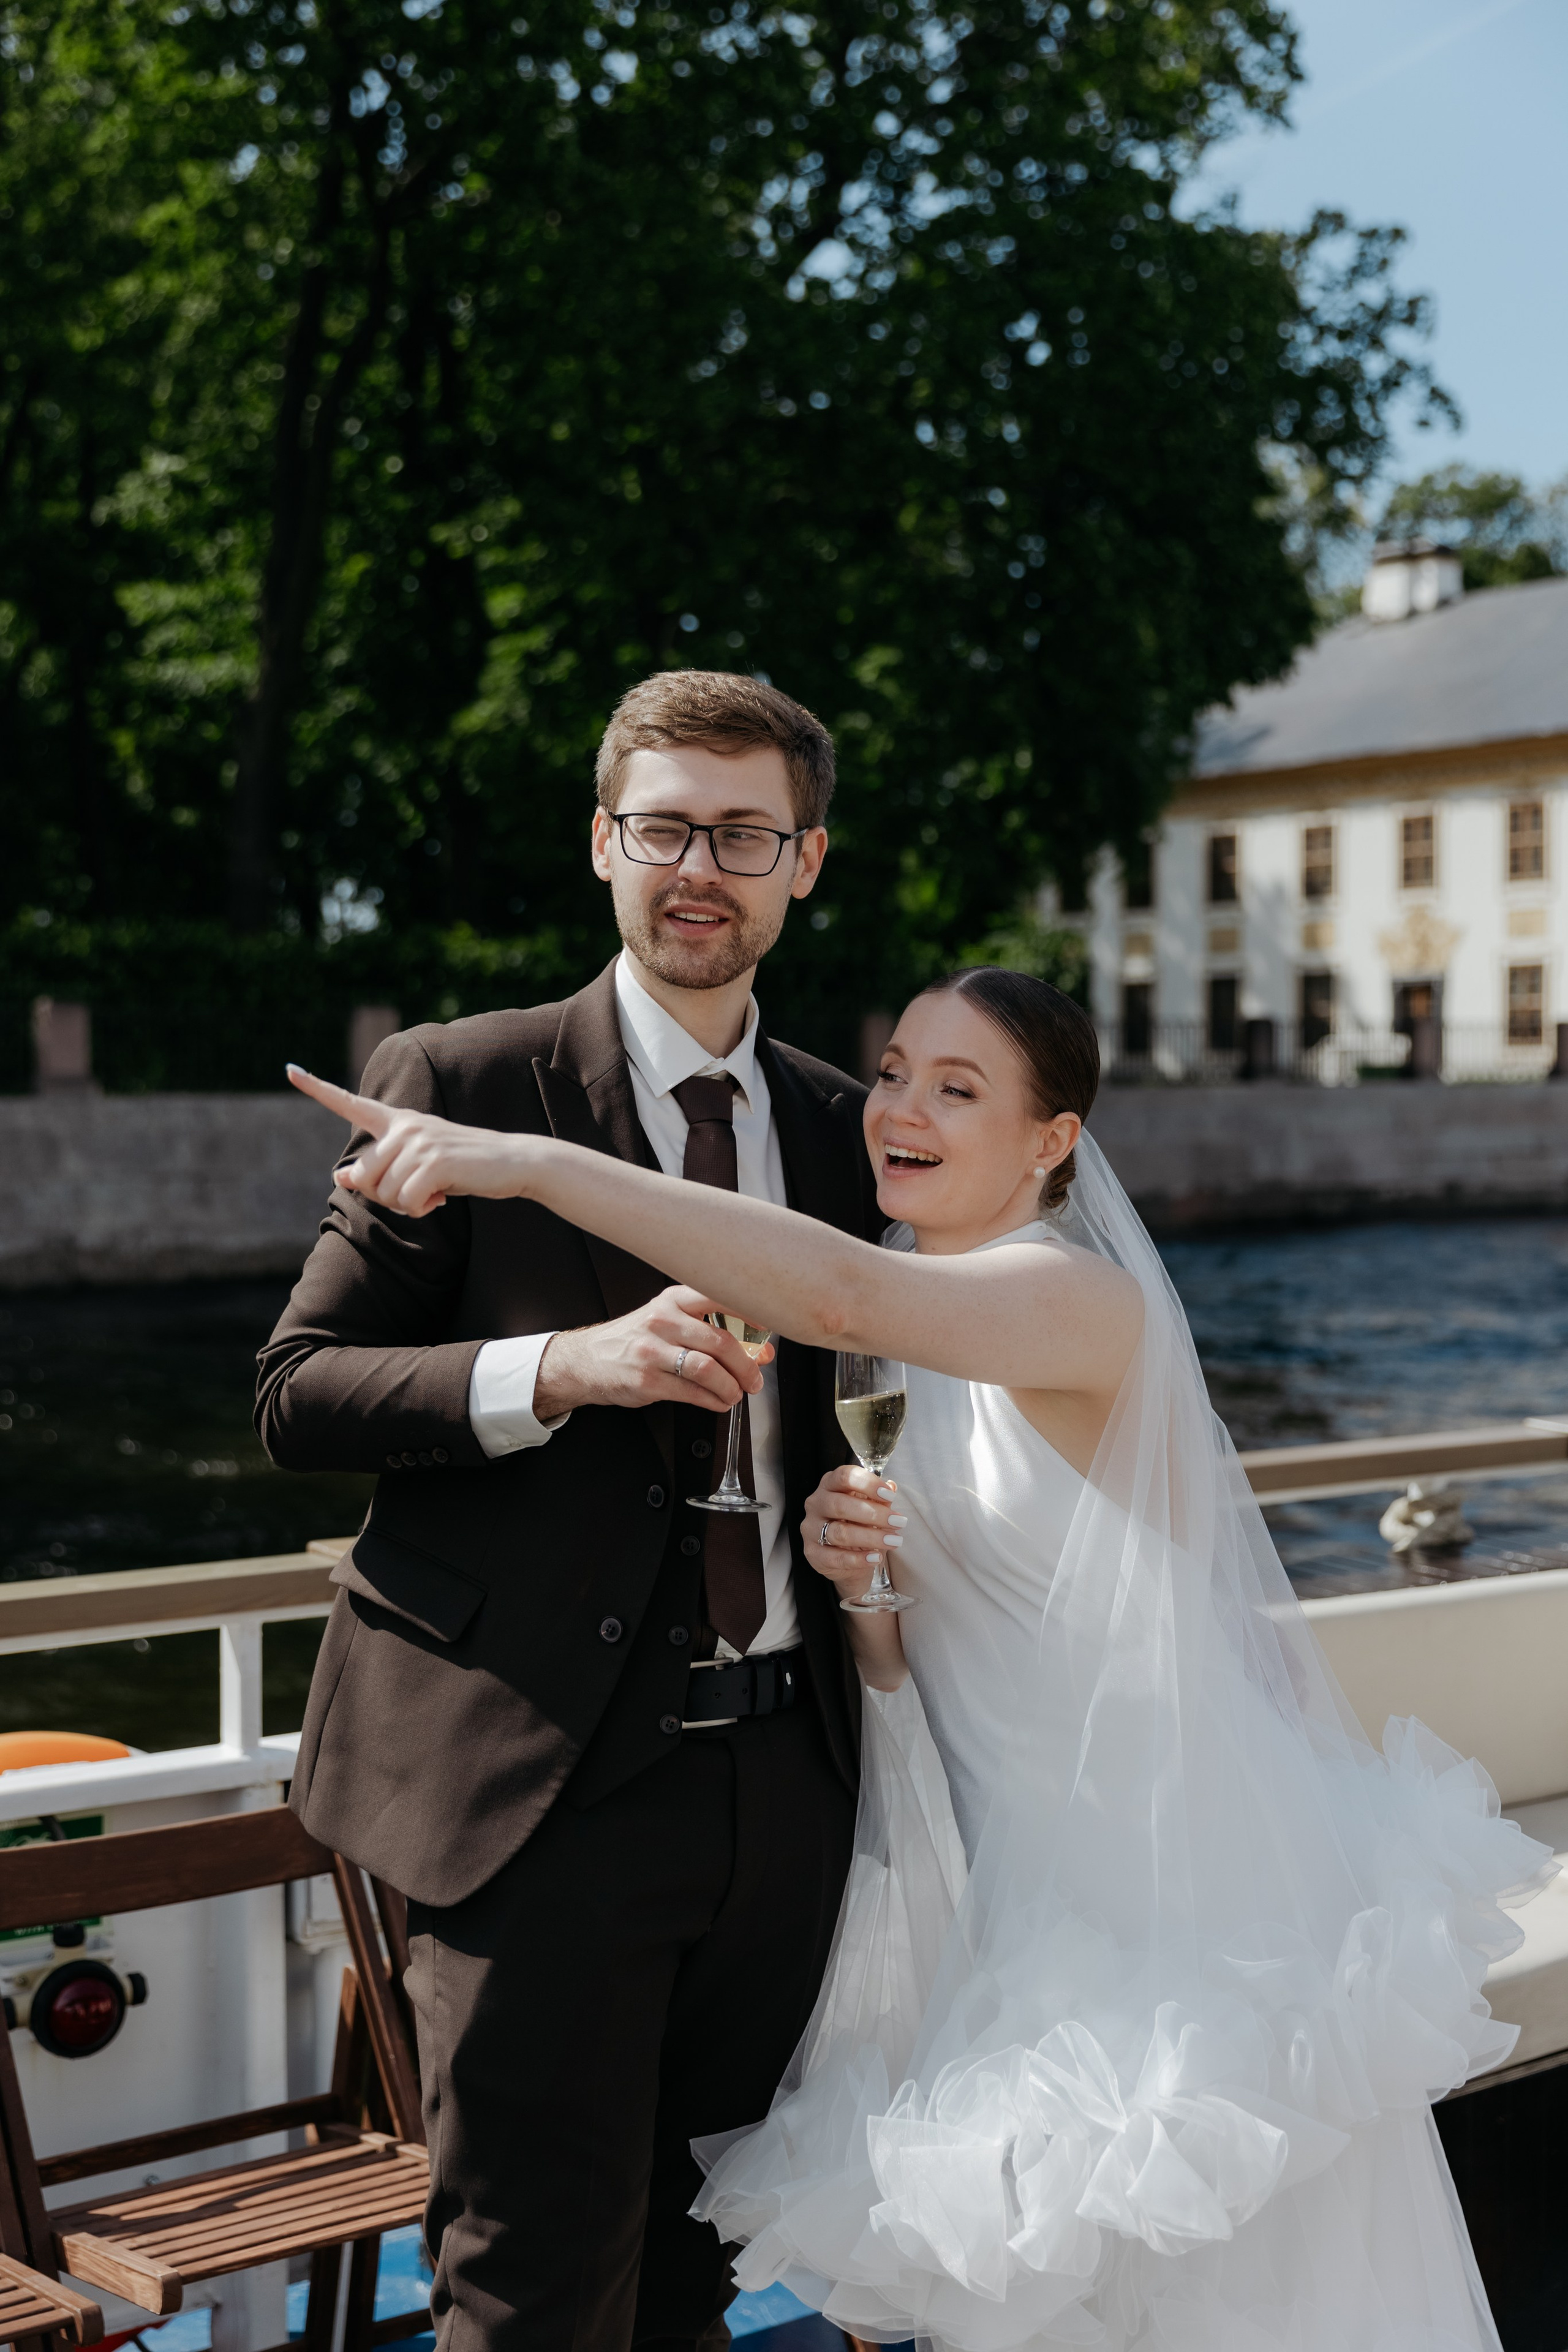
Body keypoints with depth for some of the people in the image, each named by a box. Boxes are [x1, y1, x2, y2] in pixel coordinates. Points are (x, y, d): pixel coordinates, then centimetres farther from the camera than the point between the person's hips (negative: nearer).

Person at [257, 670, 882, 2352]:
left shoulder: (836, 1124, 12)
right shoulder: (459, 1083, -4)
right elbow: (295, 1394, -8)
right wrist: (561, 1366, -23)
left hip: (782, 1767, 5)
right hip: (543, 1773, -5)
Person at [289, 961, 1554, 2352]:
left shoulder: (1078, 1297, -17)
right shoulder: (913, 1365, 9)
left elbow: (840, 1291, -37)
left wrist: (525, 1163, -41)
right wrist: (859, 1583, -11)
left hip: (1177, 1868, -7)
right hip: (1019, 1885, 7)